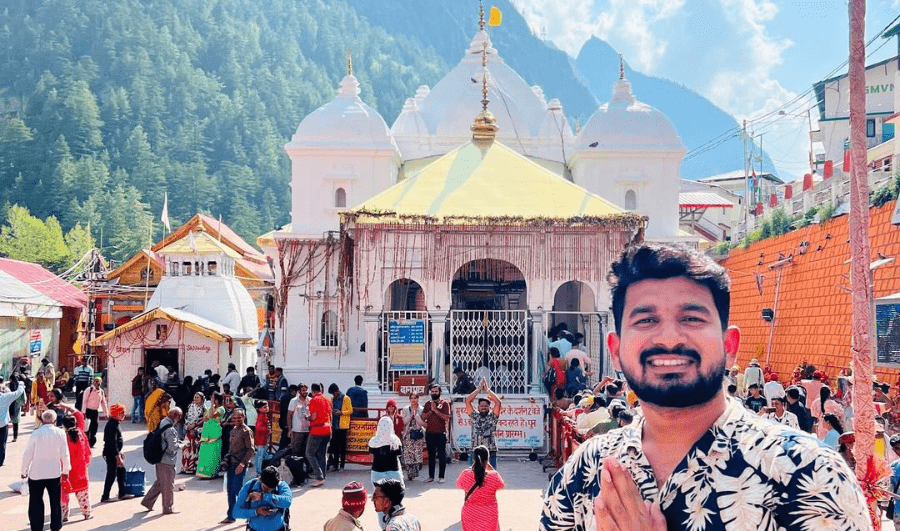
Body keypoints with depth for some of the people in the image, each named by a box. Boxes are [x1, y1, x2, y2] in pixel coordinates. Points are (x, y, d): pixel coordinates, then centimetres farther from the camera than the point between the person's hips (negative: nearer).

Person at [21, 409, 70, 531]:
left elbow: (27, 455, -7)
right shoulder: (60, 433, -5)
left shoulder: (36, 434, -11)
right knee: (56, 501, 15)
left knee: (36, 503, 8)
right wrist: (66, 470, 13)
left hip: (36, 474, -2)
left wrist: (24, 471, 7)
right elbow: (65, 454, 0)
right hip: (55, 473, 2)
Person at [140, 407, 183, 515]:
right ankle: (168, 508, 15)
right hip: (167, 461, -9)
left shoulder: (162, 423, 6)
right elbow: (173, 447, -24)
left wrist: (176, 442, 12)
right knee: (169, 484, 4)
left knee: (160, 482, 22)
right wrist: (180, 445, -5)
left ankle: (147, 501, 25)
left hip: (159, 458, 9)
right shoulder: (170, 429, -23)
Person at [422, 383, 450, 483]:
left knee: (442, 455, -2)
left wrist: (436, 410, -14)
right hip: (429, 433, 4)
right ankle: (431, 476, 12)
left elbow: (447, 417, -10)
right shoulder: (427, 404, 13)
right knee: (431, 455, 7)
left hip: (441, 433, -4)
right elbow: (423, 417, 5)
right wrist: (430, 411, -9)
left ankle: (441, 477, 2)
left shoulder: (444, 403, 1)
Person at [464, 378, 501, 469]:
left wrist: (487, 390, -1)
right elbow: (467, 401, 5)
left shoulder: (492, 417, 7)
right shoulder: (475, 416, 11)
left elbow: (498, 402, -5)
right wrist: (479, 389, 3)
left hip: (491, 453, -1)